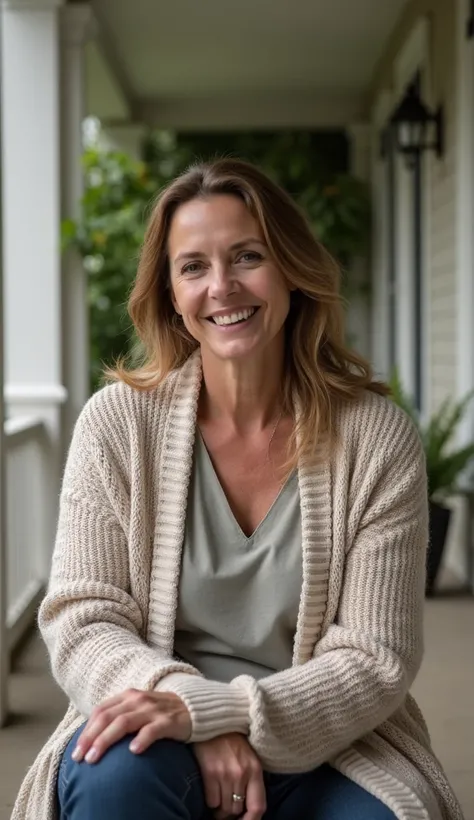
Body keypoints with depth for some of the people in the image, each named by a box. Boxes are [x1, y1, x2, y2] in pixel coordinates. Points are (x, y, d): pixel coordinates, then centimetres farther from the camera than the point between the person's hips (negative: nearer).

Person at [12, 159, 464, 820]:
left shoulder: (378, 440, -5)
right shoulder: (117, 423, -3)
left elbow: (374, 662, -7)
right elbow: (83, 620, -5)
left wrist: (210, 709, -22)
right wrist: (204, 731, -22)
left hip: (324, 751, 1)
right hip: (164, 733, 0)